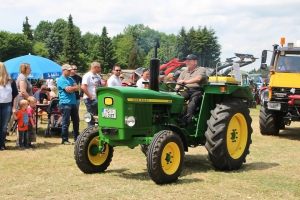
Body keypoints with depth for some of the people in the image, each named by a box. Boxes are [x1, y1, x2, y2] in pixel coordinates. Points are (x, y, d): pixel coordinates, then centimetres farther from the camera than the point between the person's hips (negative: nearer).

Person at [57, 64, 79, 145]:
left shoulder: (71, 79, 18)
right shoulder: (61, 80, -8)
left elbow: (77, 87, 6)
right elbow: (68, 90, -17)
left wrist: (71, 88, -11)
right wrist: (73, 87, 2)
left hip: (73, 102, 8)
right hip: (65, 103, -8)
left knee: (76, 120, 13)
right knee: (66, 122, -5)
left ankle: (76, 137, 23)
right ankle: (64, 140, 2)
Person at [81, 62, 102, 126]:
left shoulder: (98, 76, 16)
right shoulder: (87, 76, -11)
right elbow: (83, 87, -22)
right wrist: (90, 97, -20)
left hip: (98, 99, 8)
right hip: (91, 99, -8)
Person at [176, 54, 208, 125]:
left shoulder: (201, 69, 6)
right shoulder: (184, 72, 24)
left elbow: (198, 79, -15)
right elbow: (178, 84, 15)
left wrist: (185, 82, -27)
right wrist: (176, 89, -10)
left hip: (198, 90, -5)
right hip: (186, 91, 5)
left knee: (193, 99, -38)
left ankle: (187, 117, -57)